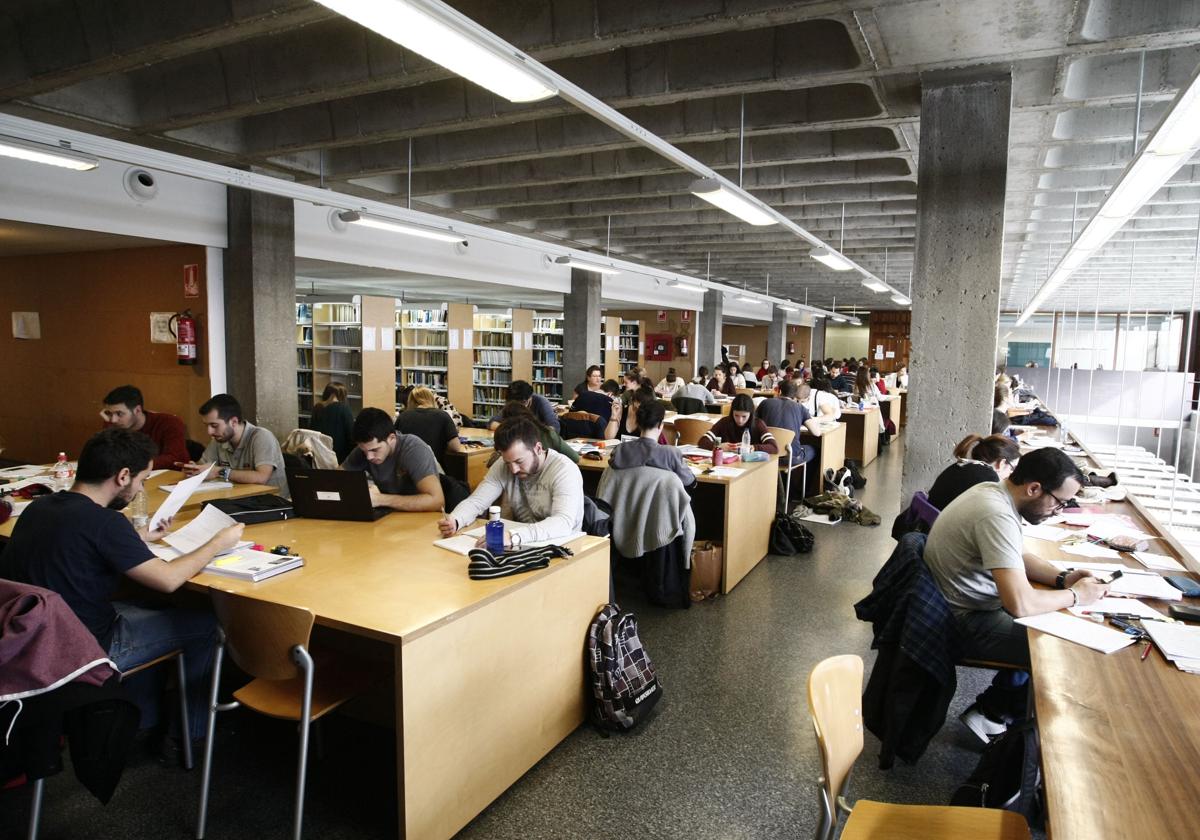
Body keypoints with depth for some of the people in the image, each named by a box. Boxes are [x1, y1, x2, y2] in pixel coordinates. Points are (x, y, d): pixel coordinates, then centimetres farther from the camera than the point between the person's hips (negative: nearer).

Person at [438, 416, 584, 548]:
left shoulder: (565, 471, -19)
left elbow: (564, 523, -31)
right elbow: (476, 501, -4)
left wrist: (515, 536, -45)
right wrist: (455, 521, -26)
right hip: (519, 547, 4)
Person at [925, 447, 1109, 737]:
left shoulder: (993, 491, 2)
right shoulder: (997, 516, -29)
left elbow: (1017, 556, 19)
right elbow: (1020, 604, -33)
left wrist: (1061, 578, 2)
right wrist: (1075, 596, -16)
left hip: (964, 603, 10)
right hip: (964, 623, -10)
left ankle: (991, 710, 20)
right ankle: (990, 712, 11)